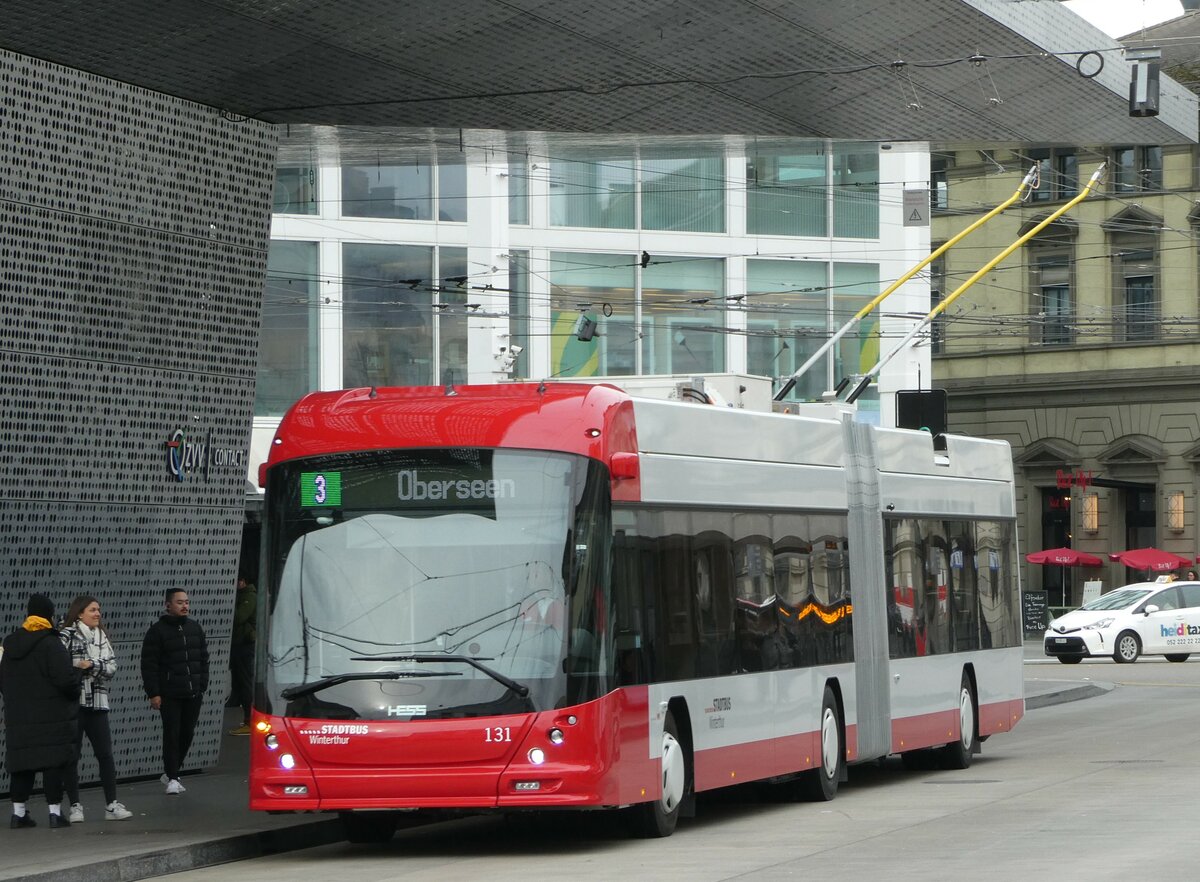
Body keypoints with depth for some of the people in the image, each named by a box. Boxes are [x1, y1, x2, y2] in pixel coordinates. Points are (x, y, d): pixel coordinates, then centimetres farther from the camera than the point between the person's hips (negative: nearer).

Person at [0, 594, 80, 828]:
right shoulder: (50, 644, -13)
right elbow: (66, 679, -17)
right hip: (52, 718, -6)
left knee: (22, 765, 10)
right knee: (53, 764, -2)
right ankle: (55, 811, -2)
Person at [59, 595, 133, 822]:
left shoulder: (101, 636, 13)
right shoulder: (67, 635, -5)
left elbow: (112, 666, 2)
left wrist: (92, 665, -12)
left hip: (98, 701, 5)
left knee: (105, 754, 4)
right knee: (72, 755, 1)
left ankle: (112, 804, 9)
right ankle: (75, 806, 8)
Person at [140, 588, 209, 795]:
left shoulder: (195, 628, 12)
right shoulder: (158, 631, -4)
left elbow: (203, 659, 18)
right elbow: (149, 665, -6)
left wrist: (202, 687, 10)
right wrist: (153, 693, -11)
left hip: (193, 694, 5)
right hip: (169, 695, -5)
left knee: (187, 734, 8)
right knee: (172, 734, -6)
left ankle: (170, 773, 22)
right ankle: (172, 778, 0)